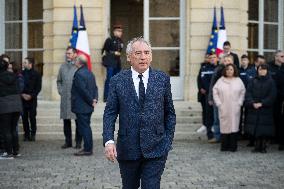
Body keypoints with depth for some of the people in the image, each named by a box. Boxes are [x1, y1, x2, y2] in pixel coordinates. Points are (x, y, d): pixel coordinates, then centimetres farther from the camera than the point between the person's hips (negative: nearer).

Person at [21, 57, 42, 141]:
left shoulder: (36, 74, 1)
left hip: (32, 99, -2)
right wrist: (22, 94, -8)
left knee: (32, 117, -4)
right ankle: (26, 134, 7)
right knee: (24, 117, 1)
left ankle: (33, 134, 5)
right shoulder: (22, 73, 7)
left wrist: (31, 96, -11)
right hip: (23, 99, 2)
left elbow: (38, 88, -1)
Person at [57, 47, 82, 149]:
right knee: (66, 121, 8)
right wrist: (60, 90, 8)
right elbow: (59, 81, 21)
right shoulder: (62, 67, 12)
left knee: (78, 121, 0)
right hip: (65, 98, 4)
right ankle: (68, 141, 16)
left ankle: (78, 142, 7)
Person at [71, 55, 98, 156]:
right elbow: (95, 87, 11)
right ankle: (88, 148, 20)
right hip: (88, 106, 9)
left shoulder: (79, 74, -18)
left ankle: (87, 149, -3)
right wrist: (94, 99, 1)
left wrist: (91, 101, -12)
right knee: (86, 126, 15)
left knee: (84, 127, -5)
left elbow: (83, 90, -20)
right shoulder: (90, 73, 12)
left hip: (81, 107, -9)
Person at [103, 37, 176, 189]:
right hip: (127, 149, 1)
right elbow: (110, 113, -1)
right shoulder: (117, 81, 1)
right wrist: (108, 141, -14)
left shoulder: (162, 79, 3)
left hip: (156, 148, -1)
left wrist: (168, 140, 3)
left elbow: (170, 113, 9)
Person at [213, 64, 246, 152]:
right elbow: (215, 92, 6)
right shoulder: (220, 81, 6)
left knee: (234, 125, -2)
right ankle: (224, 146, 4)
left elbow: (243, 92, 9)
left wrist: (239, 103, -1)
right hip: (223, 108, 0)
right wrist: (218, 103, -2)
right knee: (224, 125, -2)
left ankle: (233, 146, 2)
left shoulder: (238, 81, 7)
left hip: (235, 108, 0)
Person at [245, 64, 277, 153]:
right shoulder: (253, 81, 8)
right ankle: (257, 146, 7)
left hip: (266, 109, -2)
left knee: (264, 130, -3)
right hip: (254, 109, 2)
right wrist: (253, 103, -14)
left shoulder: (270, 82, 2)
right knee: (255, 129, 0)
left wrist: (262, 103, -13)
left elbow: (272, 96, -5)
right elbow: (248, 94, 2)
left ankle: (263, 147, 4)